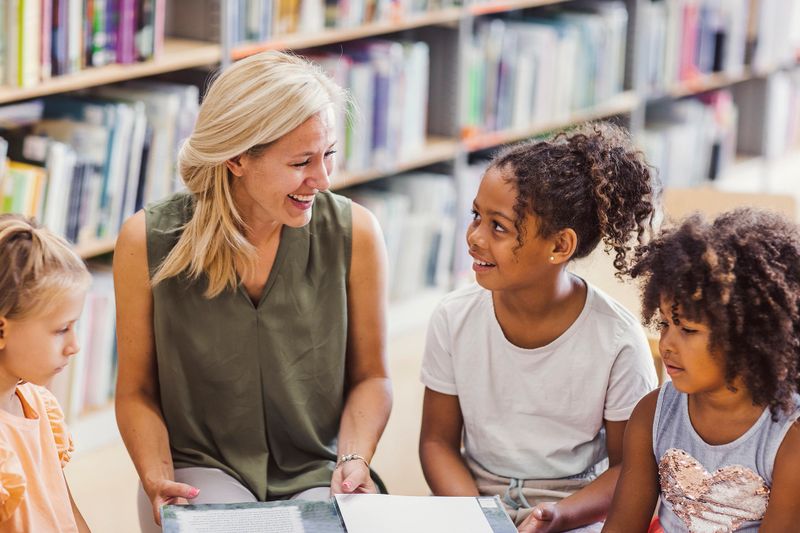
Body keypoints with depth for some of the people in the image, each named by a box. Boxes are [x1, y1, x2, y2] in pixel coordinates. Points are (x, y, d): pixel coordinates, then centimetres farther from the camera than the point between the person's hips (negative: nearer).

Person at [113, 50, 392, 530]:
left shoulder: (354, 233, -6)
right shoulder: (148, 242, -8)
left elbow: (369, 375, 6)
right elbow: (137, 391, 1)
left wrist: (355, 461, -11)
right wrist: (158, 479, -15)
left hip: (316, 473, 1)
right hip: (201, 469, -1)